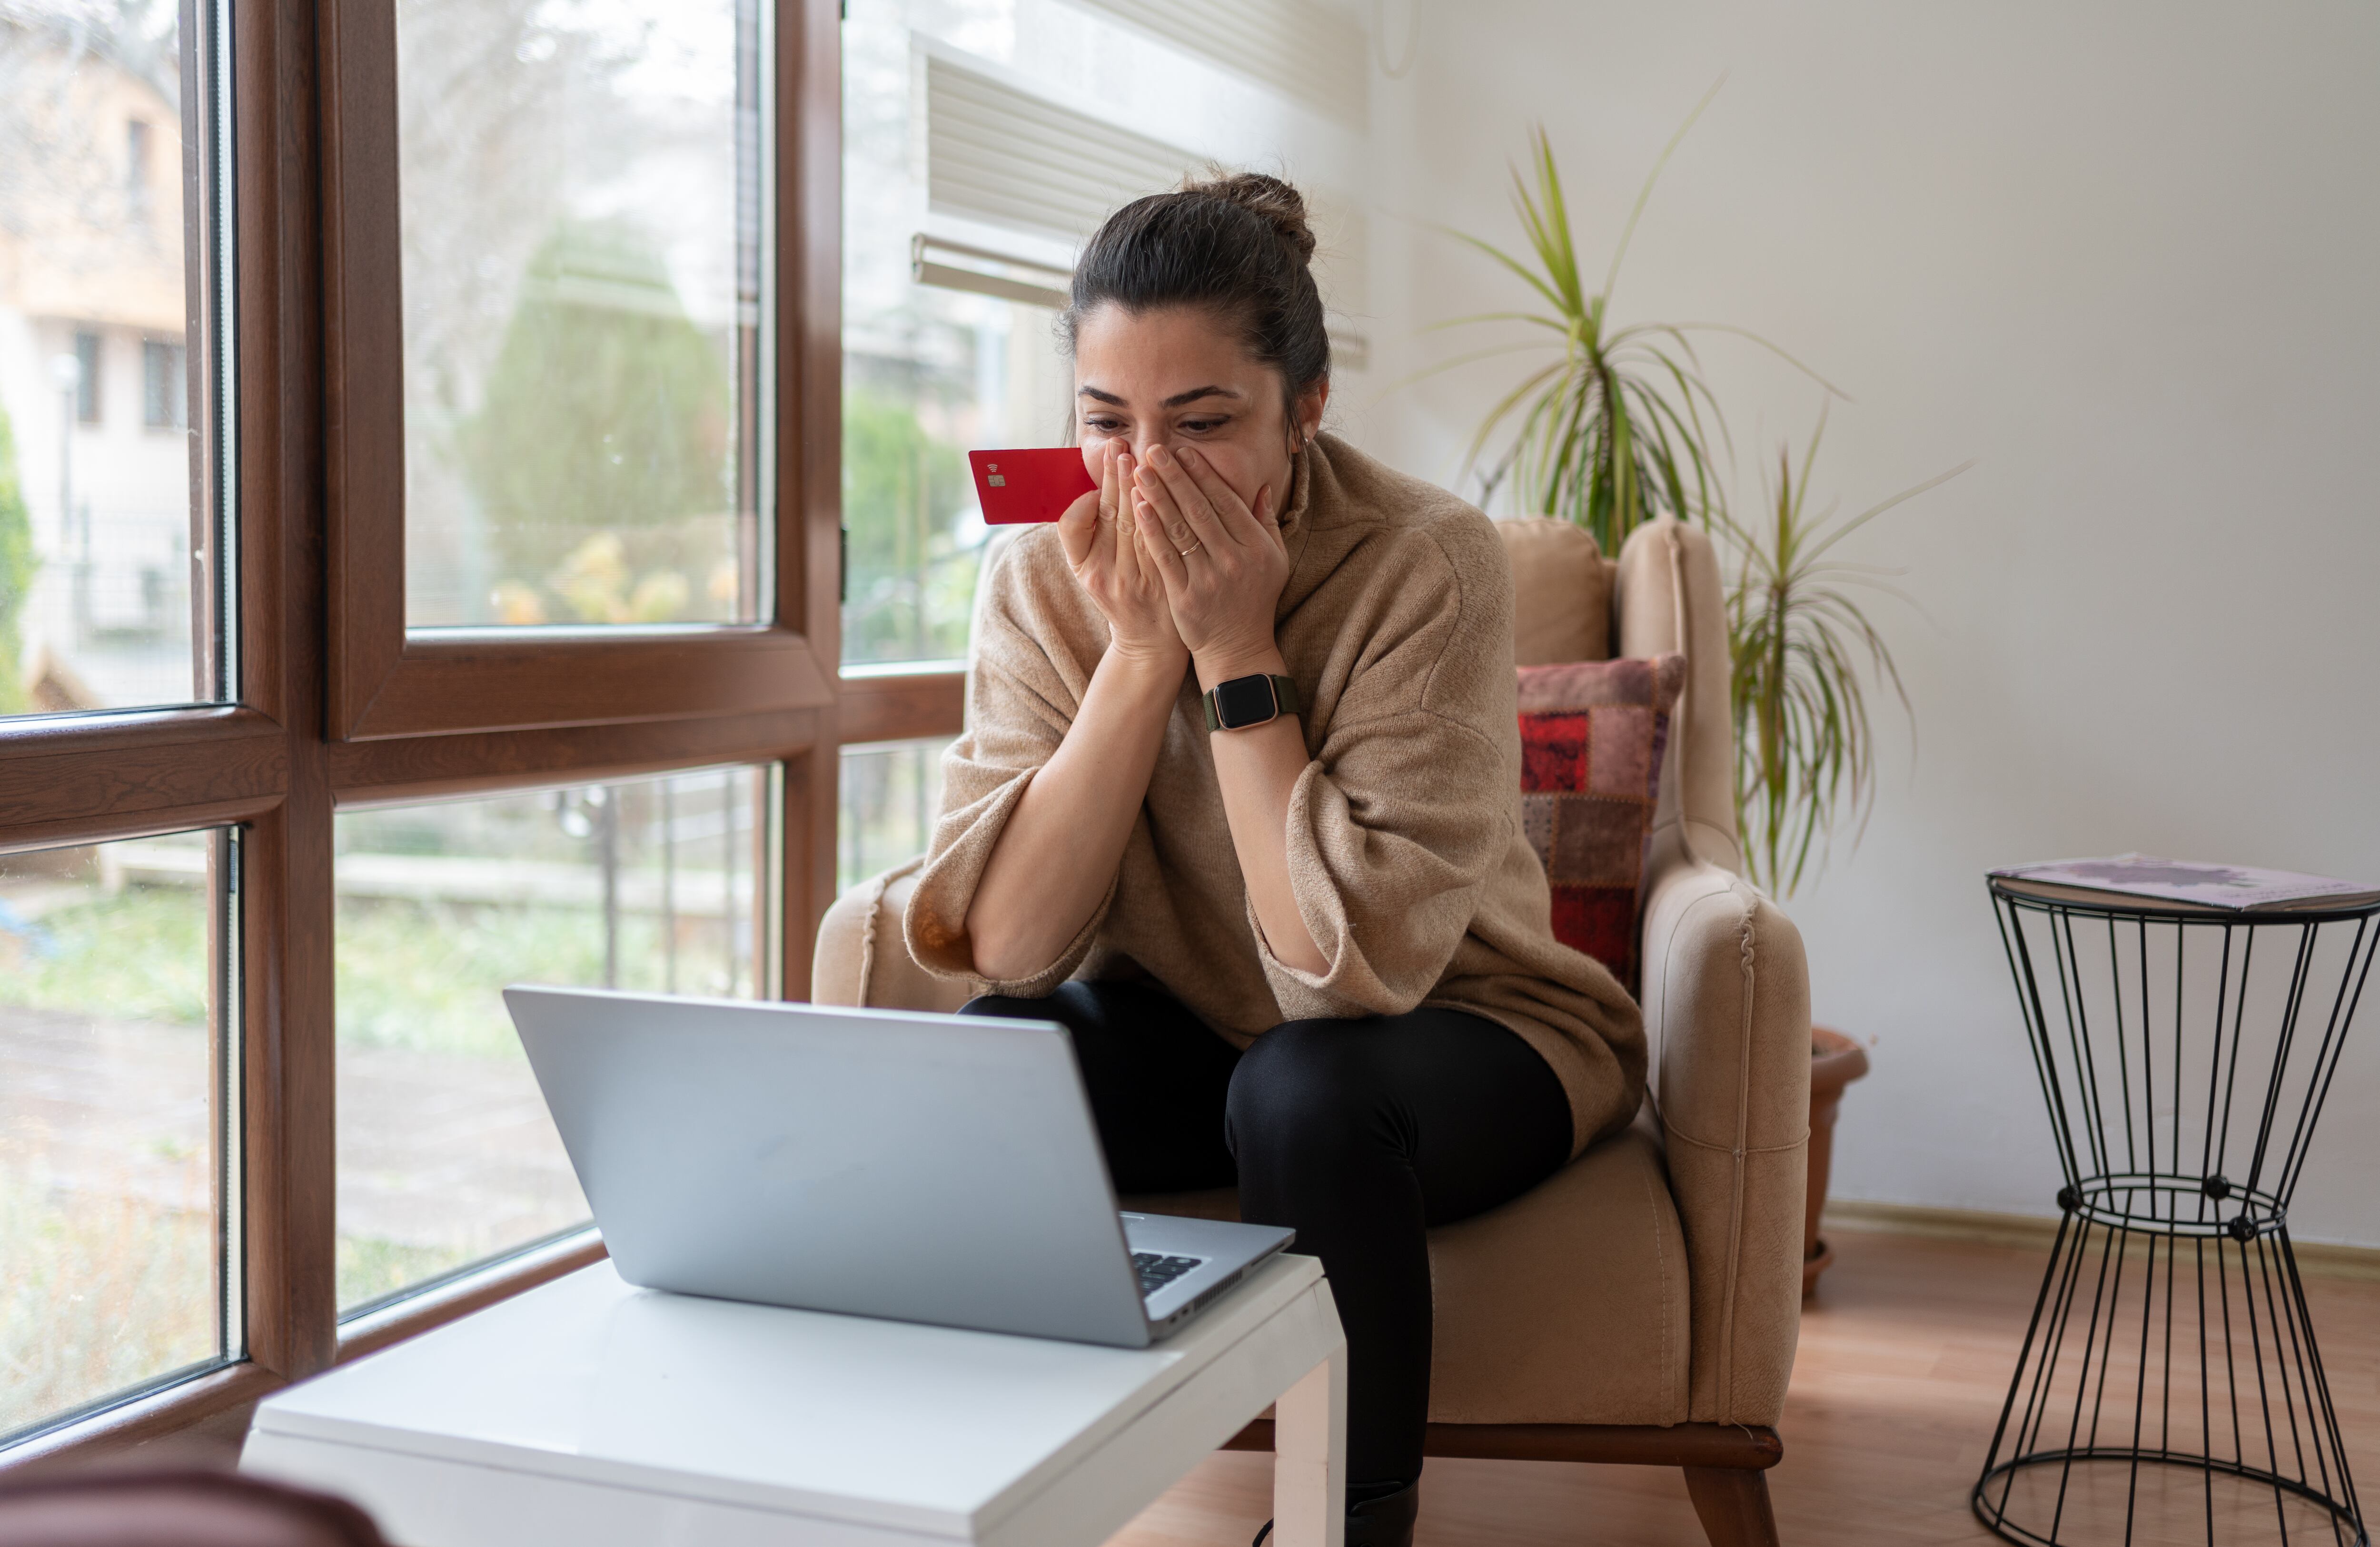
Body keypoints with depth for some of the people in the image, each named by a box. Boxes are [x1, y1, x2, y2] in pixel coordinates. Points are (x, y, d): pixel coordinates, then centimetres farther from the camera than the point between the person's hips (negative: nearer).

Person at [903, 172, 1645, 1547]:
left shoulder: (1429, 563, -23)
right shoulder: (1048, 579, -11)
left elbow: (1350, 965, -30)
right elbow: (1004, 947, -21)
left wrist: (1234, 651, -30)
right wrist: (1143, 652, -26)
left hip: (1459, 1033, -3)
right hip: (1191, 1033, 3)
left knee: (1303, 1093, -34)